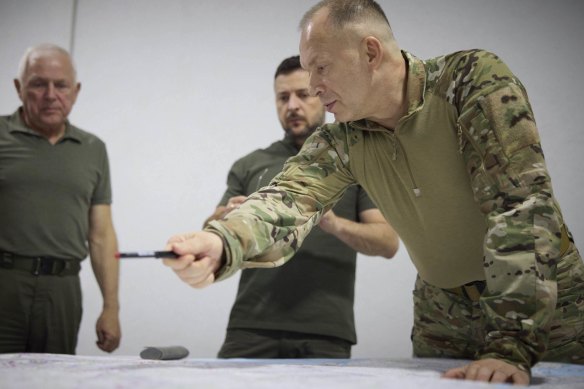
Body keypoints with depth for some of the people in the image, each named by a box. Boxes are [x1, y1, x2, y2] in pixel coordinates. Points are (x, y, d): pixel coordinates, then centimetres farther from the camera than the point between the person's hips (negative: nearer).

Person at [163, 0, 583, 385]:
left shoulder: (475, 79, -21)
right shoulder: (342, 140, -6)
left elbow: (520, 207, -28)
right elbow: (290, 198, -21)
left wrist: (512, 346, -35)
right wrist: (220, 244, -44)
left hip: (549, 304, -4)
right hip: (443, 316, 4)